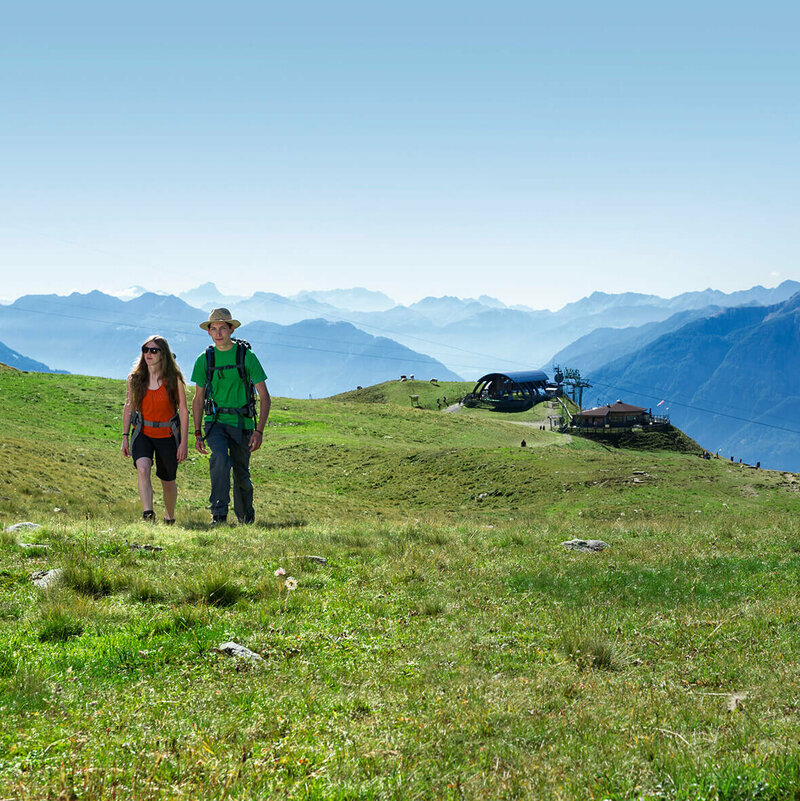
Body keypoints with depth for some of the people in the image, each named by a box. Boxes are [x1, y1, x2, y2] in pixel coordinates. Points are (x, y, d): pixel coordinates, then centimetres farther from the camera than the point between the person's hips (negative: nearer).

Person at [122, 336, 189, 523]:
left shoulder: (174, 380, -9)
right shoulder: (135, 379, -1)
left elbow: (183, 411, -6)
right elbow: (128, 408, 9)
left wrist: (184, 442, -9)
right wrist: (125, 437, 5)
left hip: (167, 435, -1)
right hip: (142, 432, 1)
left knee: (168, 481, 11)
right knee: (142, 469, -27)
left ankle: (169, 518, 35)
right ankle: (147, 513, -34)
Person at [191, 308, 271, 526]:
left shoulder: (247, 356, -3)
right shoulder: (205, 359, 3)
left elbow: (264, 397, -2)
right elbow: (199, 399, 12)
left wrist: (259, 431, -10)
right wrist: (197, 433, 6)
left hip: (242, 423, 0)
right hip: (215, 421, 0)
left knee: (242, 474, 6)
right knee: (220, 458, -28)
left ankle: (246, 518, 31)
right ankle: (219, 513, -26)